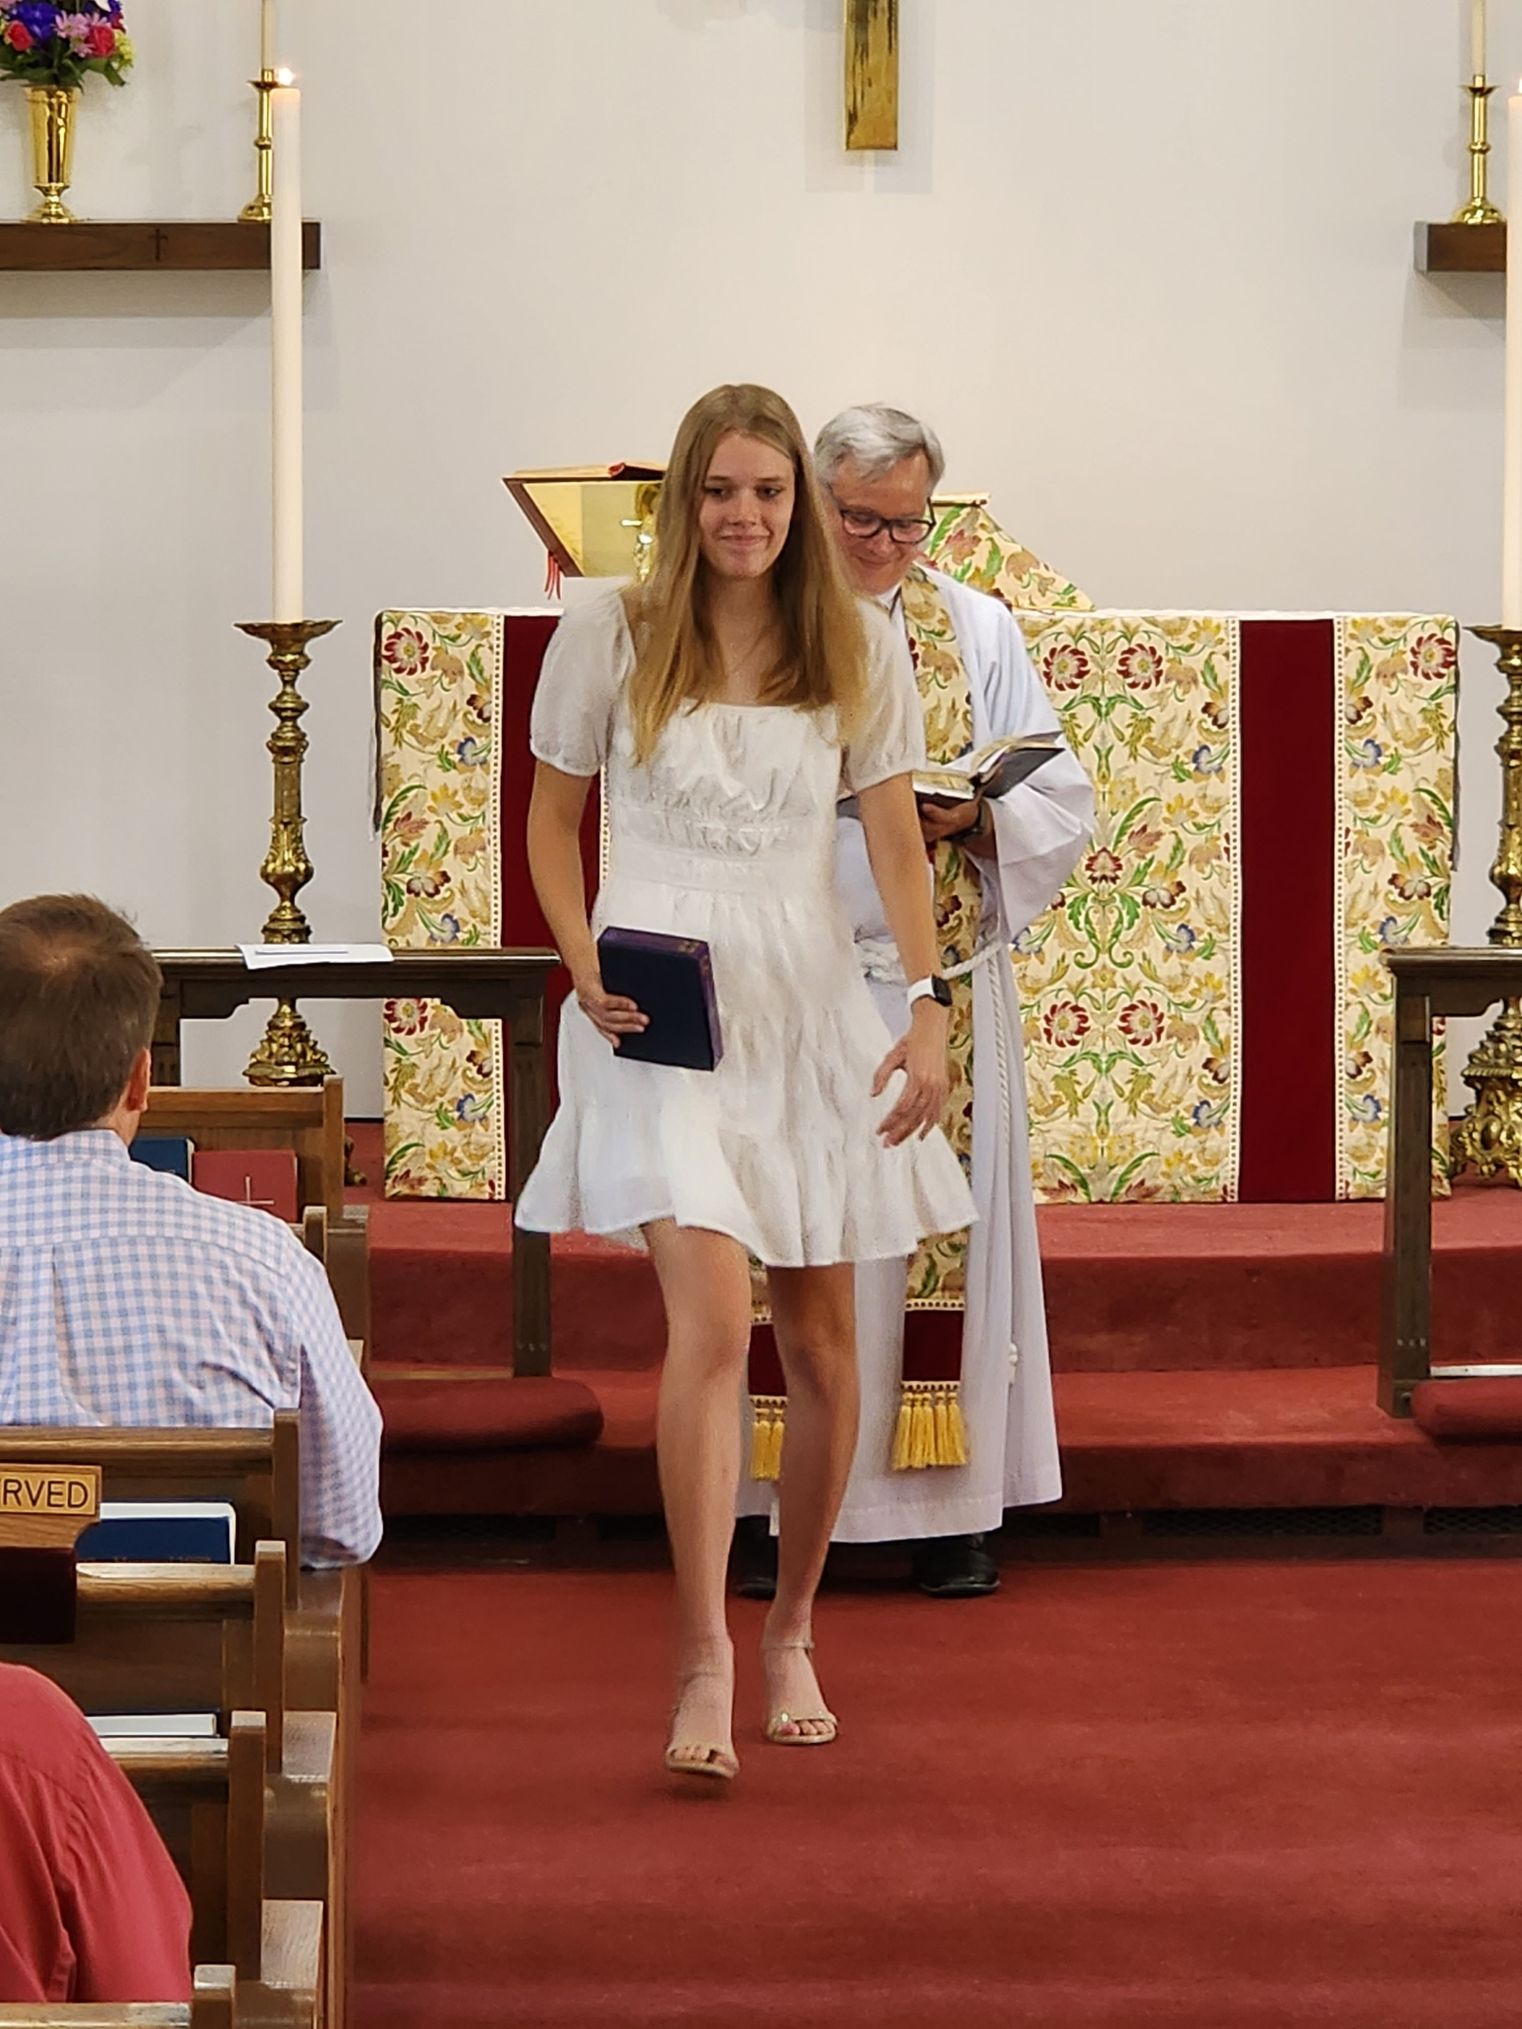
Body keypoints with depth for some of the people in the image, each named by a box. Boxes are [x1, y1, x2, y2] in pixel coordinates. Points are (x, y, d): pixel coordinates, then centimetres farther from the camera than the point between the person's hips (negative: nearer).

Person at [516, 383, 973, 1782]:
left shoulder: (858, 648, 5)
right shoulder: (611, 636, 1)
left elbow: (897, 840, 5)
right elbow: (553, 817, 9)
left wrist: (930, 1010, -6)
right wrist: (586, 969, -6)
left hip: (808, 1001, 3)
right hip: (660, 1005, -3)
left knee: (818, 1337, 8)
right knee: (712, 1322, -19)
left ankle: (793, 1632, 26)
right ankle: (705, 1662, -19)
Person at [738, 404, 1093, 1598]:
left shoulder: (982, 632, 11)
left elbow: (1062, 805, 7)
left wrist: (973, 817, -12)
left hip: (943, 979, 2)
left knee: (942, 1219, 1)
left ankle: (952, 1508, 6)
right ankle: (781, 1506, 3)